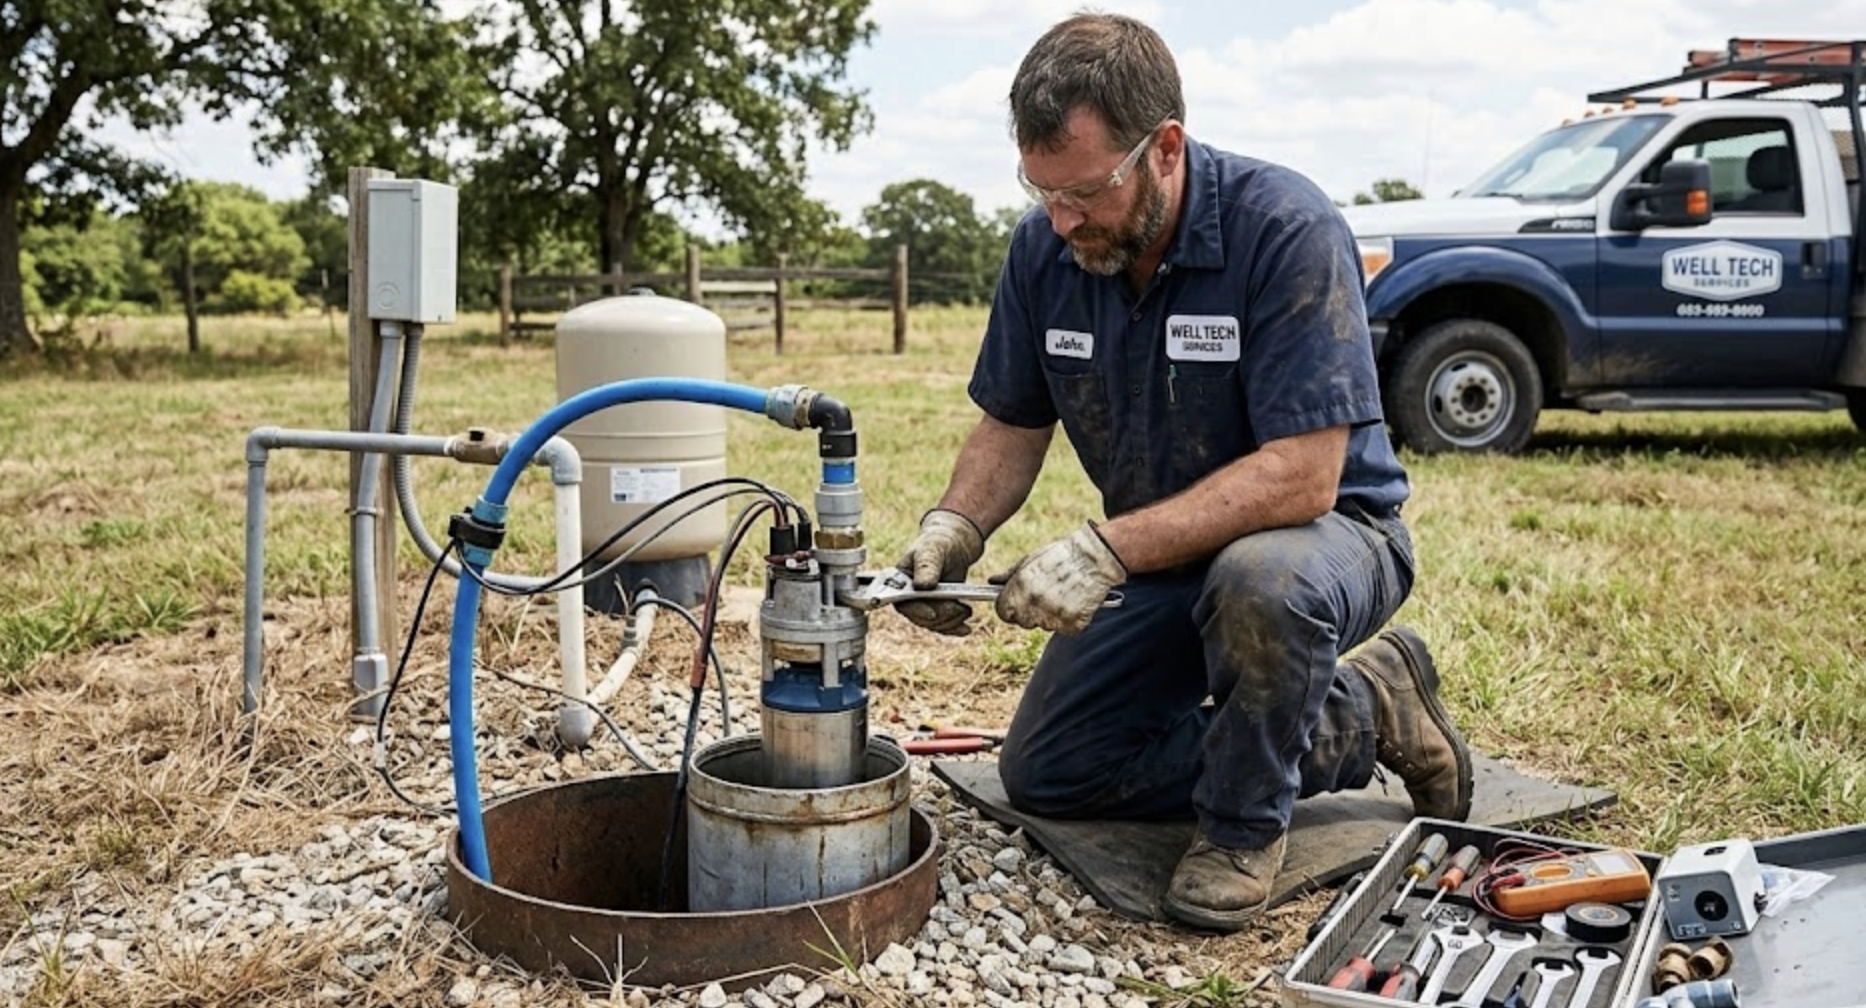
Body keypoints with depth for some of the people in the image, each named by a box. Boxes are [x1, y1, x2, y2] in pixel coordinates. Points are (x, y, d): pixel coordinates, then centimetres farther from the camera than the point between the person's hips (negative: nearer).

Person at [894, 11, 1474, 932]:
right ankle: (1357, 722, 8)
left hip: (1323, 528, -6)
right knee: (1042, 773, 2)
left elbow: (1301, 476, -33)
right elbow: (1011, 426, 3)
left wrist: (1108, 550, -39)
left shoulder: (1286, 230, -28)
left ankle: (1244, 822, -10)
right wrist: (953, 526, -17)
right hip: (1163, 552, 7)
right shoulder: (1043, 248, -10)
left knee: (1258, 582, -42)